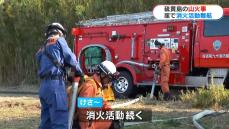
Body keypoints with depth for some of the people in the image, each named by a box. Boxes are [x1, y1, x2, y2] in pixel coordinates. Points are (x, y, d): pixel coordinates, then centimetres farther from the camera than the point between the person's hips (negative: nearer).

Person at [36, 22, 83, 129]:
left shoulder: (42, 48, 27)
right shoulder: (59, 40, 6)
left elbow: (50, 65, 20)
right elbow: (70, 59, 4)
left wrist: (65, 76, 18)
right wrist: (79, 73, 19)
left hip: (44, 86, 8)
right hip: (55, 84, -8)